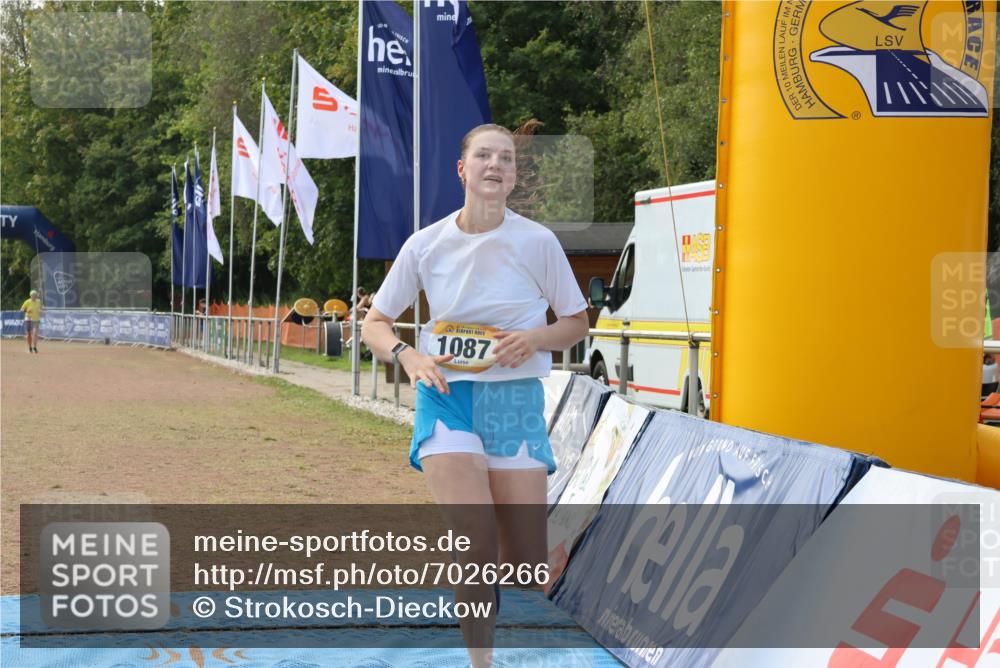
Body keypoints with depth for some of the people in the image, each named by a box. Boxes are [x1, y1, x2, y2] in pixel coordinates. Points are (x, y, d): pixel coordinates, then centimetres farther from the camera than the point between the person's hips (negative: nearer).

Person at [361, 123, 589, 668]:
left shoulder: (537, 242, -1)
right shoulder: (426, 244, 1)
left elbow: (577, 322, 9)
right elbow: (375, 324, 9)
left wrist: (536, 338, -12)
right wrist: (407, 355, -11)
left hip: (515, 402, 1)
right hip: (447, 398, -1)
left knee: (527, 570, 0)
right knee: (478, 544, -21)